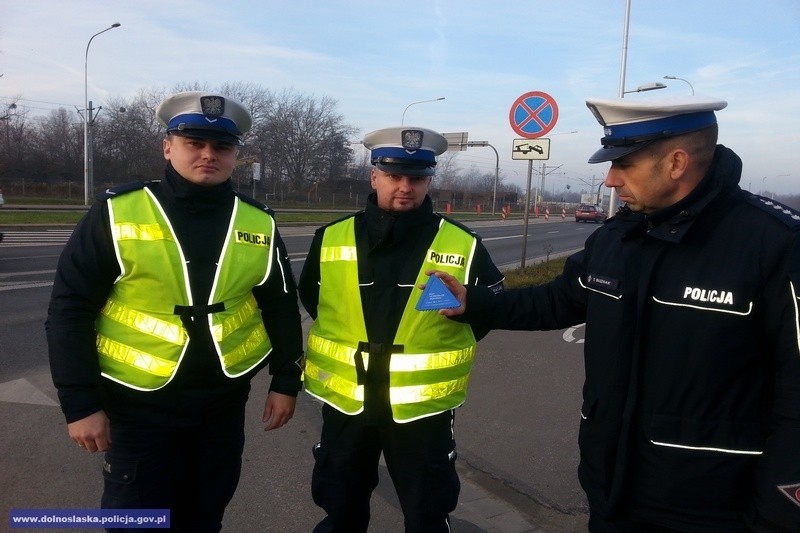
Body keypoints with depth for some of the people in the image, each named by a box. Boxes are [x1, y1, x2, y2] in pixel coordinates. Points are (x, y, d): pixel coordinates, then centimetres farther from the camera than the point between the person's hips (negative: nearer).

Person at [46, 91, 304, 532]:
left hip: (223, 403, 3)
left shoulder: (259, 224, -1)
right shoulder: (116, 214, -10)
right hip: (138, 405, -2)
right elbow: (70, 310, -9)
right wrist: (80, 403, -11)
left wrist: (285, 381, 5)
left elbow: (280, 307, 6)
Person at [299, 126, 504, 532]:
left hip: (424, 407, -1)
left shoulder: (463, 246, -9)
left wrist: (447, 347, 2)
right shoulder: (331, 239, -3)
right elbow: (310, 297, 14)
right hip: (345, 401, 2)